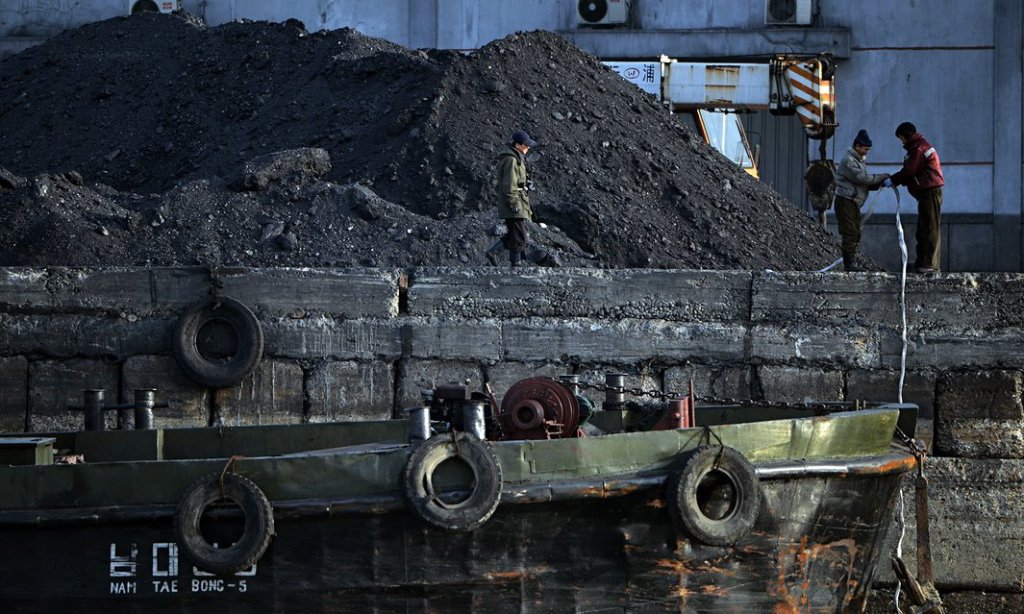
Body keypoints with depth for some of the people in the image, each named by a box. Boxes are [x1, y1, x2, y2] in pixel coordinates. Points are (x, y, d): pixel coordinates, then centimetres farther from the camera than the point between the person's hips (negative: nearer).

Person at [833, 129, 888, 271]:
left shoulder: (859, 161, 20)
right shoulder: (848, 161, -13)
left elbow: (864, 182, 17)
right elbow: (861, 178, -21)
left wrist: (878, 184, -1)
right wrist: (880, 178, -14)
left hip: (854, 203, 10)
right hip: (845, 201, -10)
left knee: (855, 235, 10)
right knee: (850, 233, -14)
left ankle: (852, 262, 12)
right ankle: (849, 263, -17)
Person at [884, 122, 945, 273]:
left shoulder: (918, 148, -12)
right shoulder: (919, 146, 21)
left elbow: (909, 171, -16)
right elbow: (911, 172, 20)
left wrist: (892, 180, -5)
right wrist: (895, 180, 9)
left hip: (930, 192, -11)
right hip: (927, 192, 11)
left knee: (930, 228, -10)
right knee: (922, 229, 13)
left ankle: (930, 264, -12)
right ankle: (922, 262, 16)